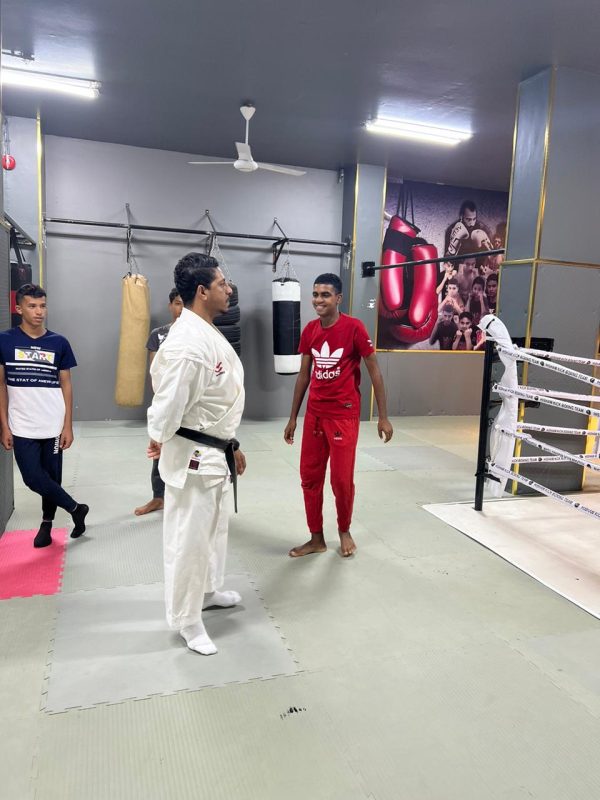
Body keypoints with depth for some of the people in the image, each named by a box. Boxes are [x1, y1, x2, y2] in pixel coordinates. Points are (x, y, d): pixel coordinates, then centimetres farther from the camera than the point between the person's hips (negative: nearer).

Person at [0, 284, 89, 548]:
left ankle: (46, 524, 31)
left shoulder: (59, 343, 0)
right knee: (34, 478, -4)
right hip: (22, 427, 0)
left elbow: (66, 385, 3)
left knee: (52, 476, 10)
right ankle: (75, 508, 18)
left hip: (54, 426, 1)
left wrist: (68, 426, -1)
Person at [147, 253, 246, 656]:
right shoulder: (187, 342, -26)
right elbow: (170, 400, -27)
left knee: (214, 526, 25)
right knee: (189, 536, 4)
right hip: (193, 455, -10)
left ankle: (207, 590, 46)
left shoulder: (211, 334, 9)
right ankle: (187, 619, 23)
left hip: (215, 451, 10)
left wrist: (232, 445, 19)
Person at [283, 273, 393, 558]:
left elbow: (374, 370, -7)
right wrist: (293, 417, 12)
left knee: (342, 479, 2)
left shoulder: (354, 327, -12)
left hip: (344, 415, -5)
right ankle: (316, 538, 24)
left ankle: (344, 531, 29)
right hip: (314, 414, 5)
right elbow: (304, 375, 10)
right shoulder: (309, 330, 3)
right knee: (309, 477, 9)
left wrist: (383, 416, -9)